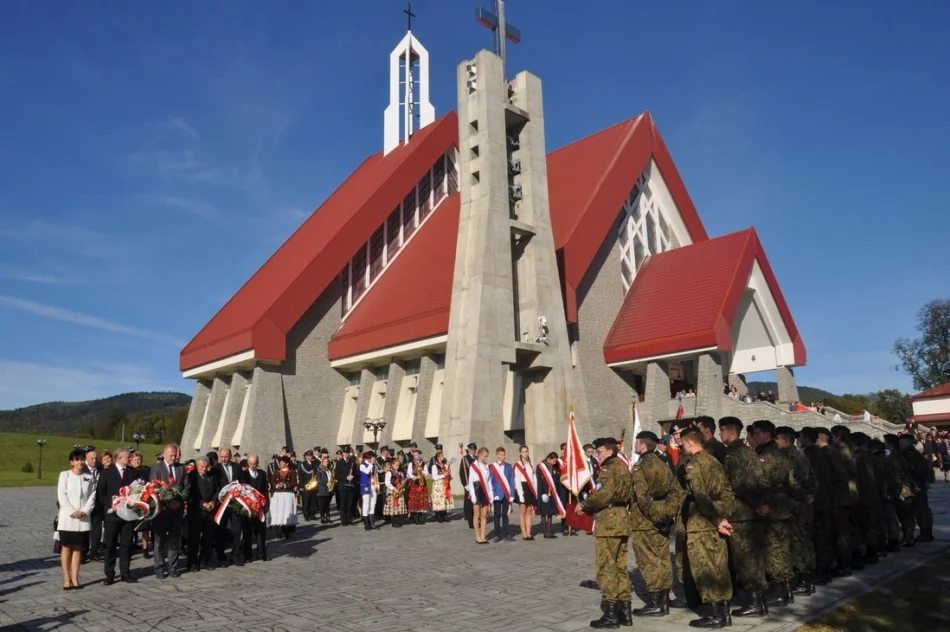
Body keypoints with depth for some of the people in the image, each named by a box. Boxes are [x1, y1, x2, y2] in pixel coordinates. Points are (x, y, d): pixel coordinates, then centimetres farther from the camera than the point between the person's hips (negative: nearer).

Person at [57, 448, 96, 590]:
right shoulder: (65, 475, -1)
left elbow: (92, 496, 3)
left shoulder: (89, 477, 7)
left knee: (78, 548, 6)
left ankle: (75, 578, 10)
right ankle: (66, 579, 7)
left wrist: (85, 511, -11)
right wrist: (72, 512, -14)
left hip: (84, 518, 2)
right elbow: (62, 496, -6)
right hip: (67, 517, -2)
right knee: (66, 547, 2)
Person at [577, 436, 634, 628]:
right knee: (620, 567, 13)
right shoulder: (623, 467, 17)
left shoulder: (610, 468, -12)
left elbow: (604, 494, -21)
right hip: (621, 519, 10)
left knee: (606, 567, -3)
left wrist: (584, 505, -8)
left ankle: (610, 613, 0)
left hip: (609, 521, -10)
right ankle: (624, 611, 17)